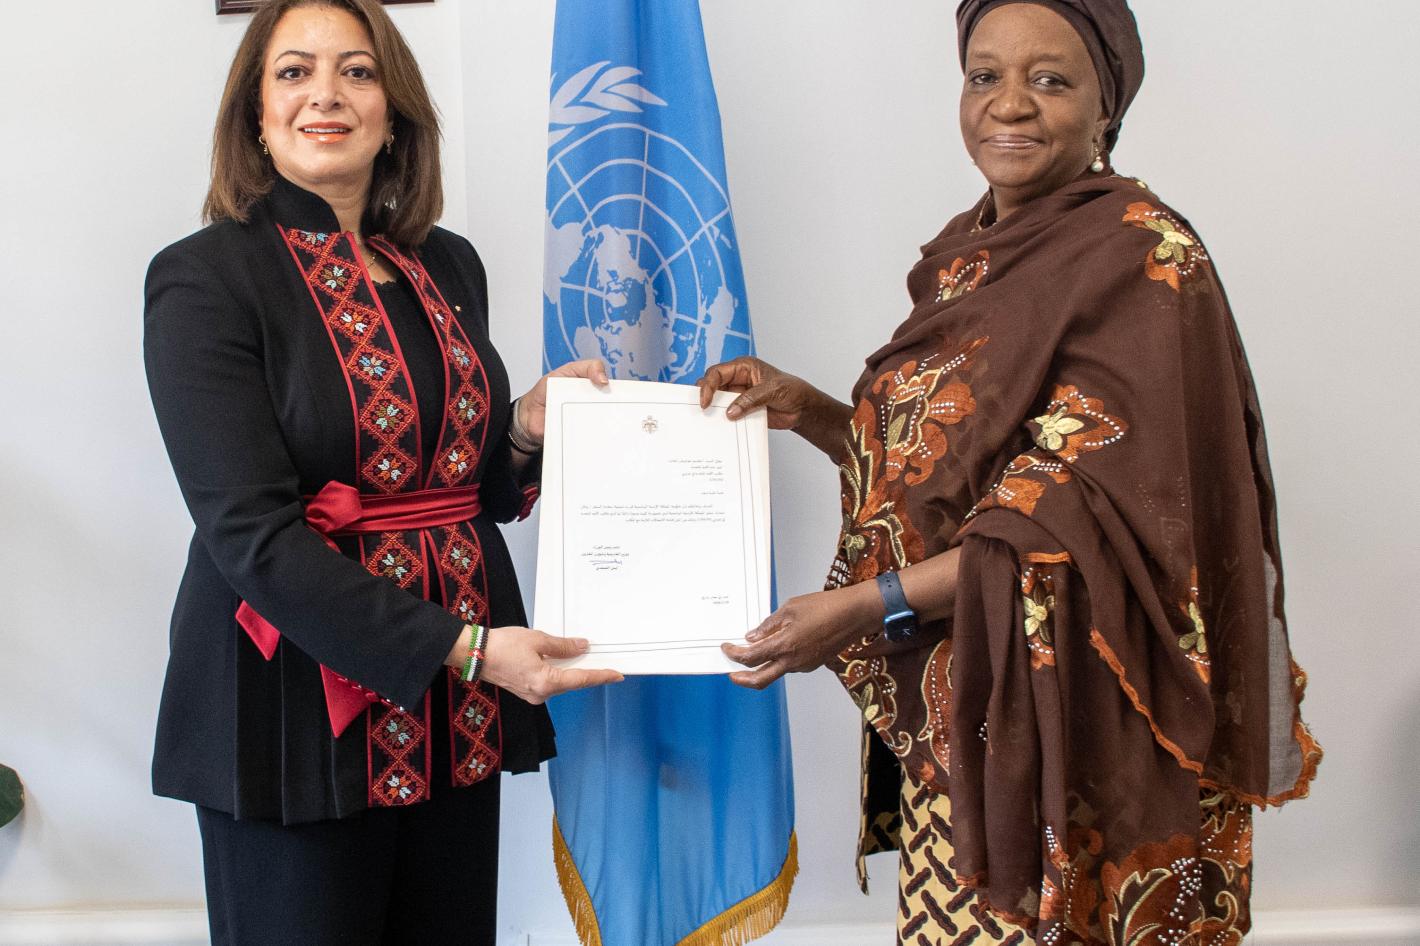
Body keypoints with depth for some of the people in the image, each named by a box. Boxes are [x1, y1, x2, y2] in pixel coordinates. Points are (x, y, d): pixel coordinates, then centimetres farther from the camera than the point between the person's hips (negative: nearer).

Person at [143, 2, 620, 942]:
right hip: (303, 712, -5)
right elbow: (251, 535, -17)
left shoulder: (449, 265, 10)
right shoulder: (206, 278, -8)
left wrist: (525, 428, -3)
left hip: (457, 718, 6)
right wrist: (463, 645, -23)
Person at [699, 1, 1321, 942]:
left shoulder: (1141, 257, -13)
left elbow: (1095, 510, -21)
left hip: (1067, 709, -7)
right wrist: (807, 410, 0)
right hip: (953, 707, 7)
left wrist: (872, 604, -25)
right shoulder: (967, 251, 10)